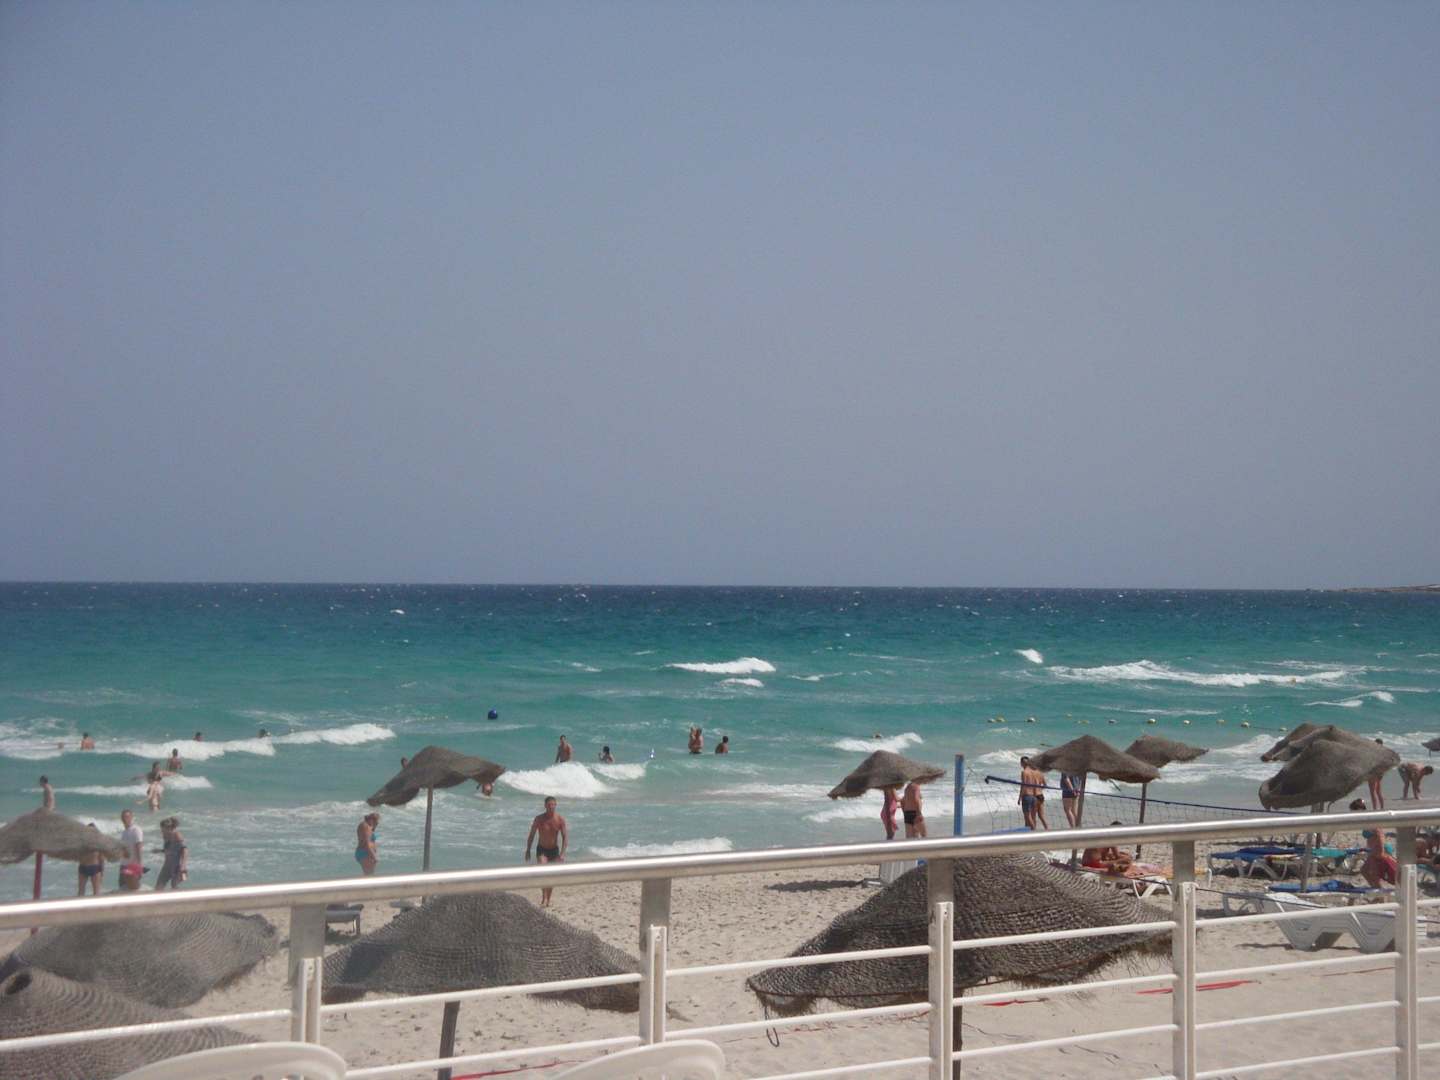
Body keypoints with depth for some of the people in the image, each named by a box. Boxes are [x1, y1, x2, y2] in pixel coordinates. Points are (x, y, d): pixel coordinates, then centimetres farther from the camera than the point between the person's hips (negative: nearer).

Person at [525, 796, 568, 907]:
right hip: (541, 849, -2)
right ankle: (544, 898, -25)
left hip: (554, 850, 2)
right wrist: (528, 850, 2)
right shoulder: (539, 819, -11)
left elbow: (565, 837, -8)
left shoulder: (560, 820, -9)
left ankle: (548, 900, 22)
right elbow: (531, 835, 0)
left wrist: (562, 853, -17)